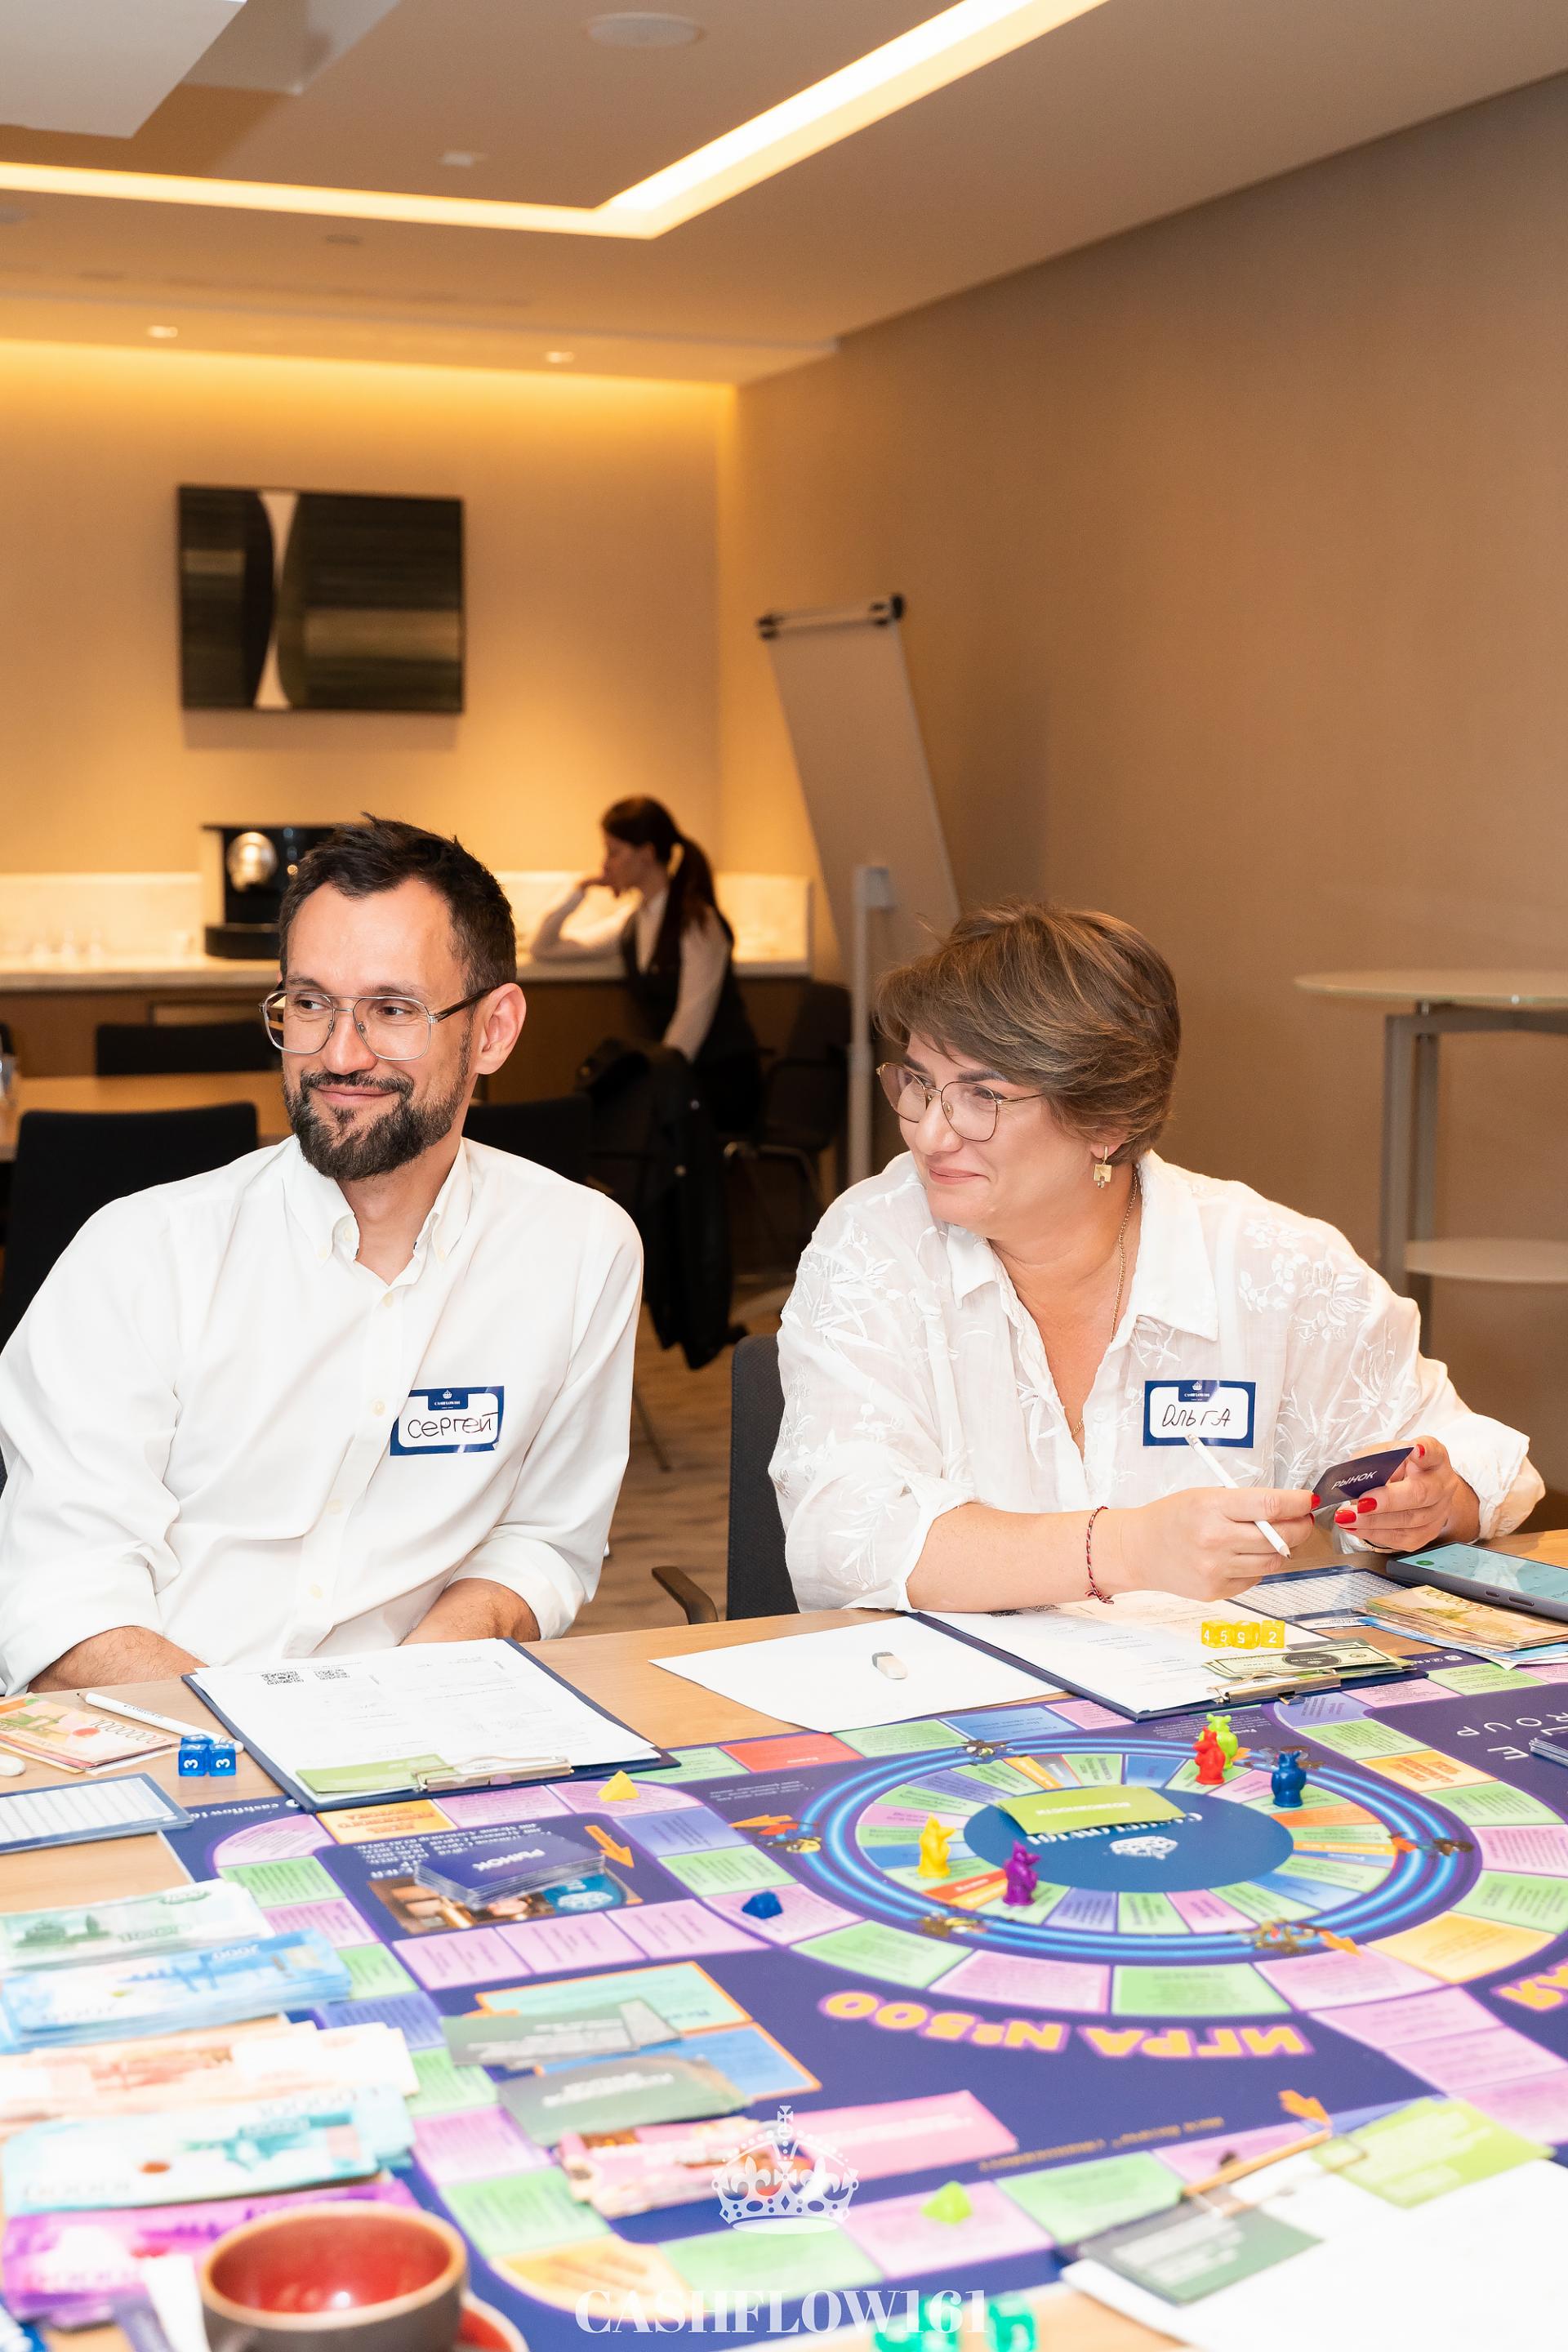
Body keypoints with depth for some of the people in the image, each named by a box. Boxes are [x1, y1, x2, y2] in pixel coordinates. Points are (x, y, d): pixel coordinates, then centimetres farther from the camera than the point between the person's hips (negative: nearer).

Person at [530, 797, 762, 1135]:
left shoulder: (697, 922, -9)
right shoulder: (630, 923, 13)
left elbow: (692, 1018, -16)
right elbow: (542, 948, 23)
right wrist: (579, 890, 11)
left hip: (722, 1081, -6)